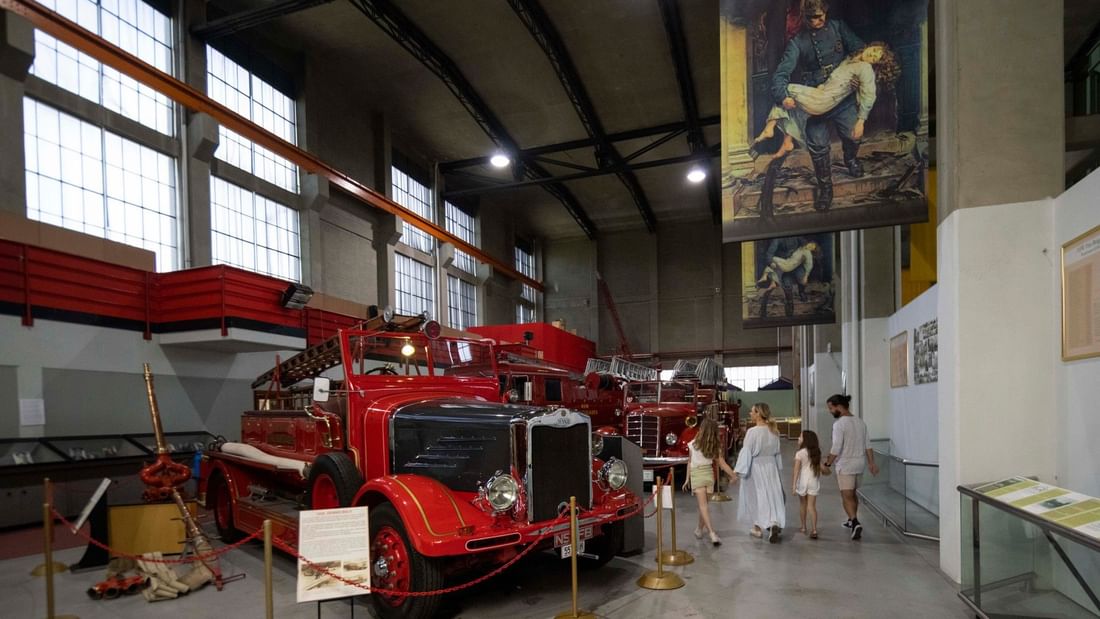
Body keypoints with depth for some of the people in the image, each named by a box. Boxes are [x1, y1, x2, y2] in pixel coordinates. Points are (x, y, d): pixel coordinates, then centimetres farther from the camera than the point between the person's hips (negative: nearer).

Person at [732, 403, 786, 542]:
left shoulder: (752, 432, -19)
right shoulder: (774, 431, 0)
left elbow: (746, 452, -19)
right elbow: (777, 451, 10)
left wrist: (738, 471, -16)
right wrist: (778, 467, 21)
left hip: (755, 467, -5)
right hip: (771, 466, 5)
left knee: (756, 496, 9)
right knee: (772, 495, 9)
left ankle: (758, 528, 20)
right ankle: (775, 523, -9)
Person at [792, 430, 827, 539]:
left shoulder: (799, 453, -10)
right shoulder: (816, 453, 4)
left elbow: (797, 470, -15)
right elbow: (822, 468, 8)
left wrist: (794, 484, -16)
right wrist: (827, 470, 30)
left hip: (802, 481, -2)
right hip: (814, 481, 3)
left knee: (803, 504, 16)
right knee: (812, 506, 1)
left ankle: (804, 527, 29)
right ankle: (814, 529, -11)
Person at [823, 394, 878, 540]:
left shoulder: (839, 424, -18)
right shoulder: (860, 421, 6)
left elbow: (836, 448, -21)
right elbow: (867, 445, 8)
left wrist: (827, 463, -12)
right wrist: (871, 462, 11)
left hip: (846, 465, -8)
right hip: (860, 463, 8)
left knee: (847, 497, -3)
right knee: (852, 493, 22)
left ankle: (855, 523, -19)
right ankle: (852, 520, 33)